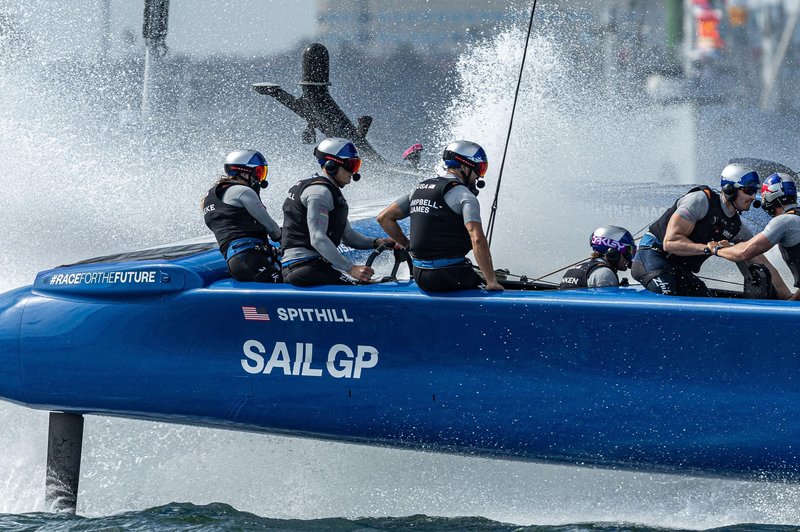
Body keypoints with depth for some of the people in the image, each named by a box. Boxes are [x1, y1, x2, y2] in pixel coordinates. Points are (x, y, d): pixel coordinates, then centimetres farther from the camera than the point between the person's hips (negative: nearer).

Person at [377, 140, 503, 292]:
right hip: (448, 276, -8)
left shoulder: (420, 189, 15)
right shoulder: (464, 196, -8)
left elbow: (384, 218, 20)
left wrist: (407, 245, 24)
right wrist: (491, 281, -18)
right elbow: (477, 240, -19)